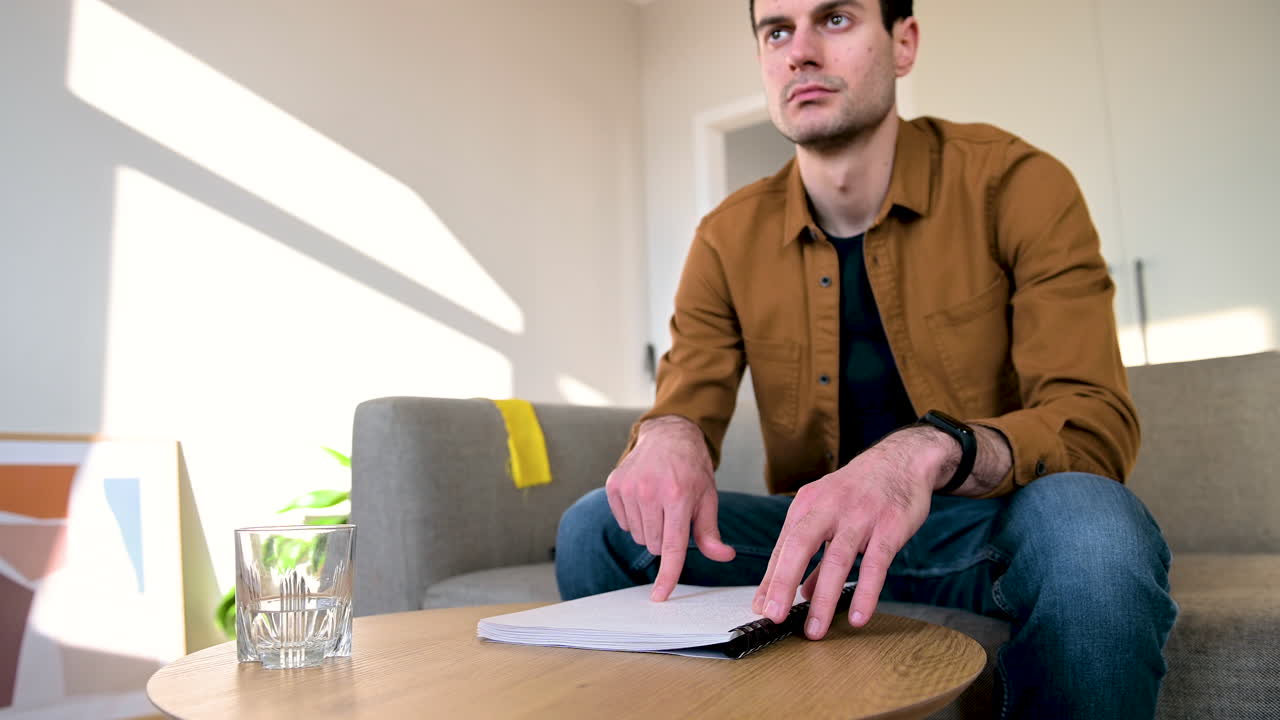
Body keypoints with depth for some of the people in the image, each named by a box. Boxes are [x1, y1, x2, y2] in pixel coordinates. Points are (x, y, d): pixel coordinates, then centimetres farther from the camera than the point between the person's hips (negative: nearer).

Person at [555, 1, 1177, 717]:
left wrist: (930, 451, -38)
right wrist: (668, 436, -26)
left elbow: (1097, 423, -17)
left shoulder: (1016, 184, -10)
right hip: (815, 534, 3)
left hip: (987, 525, -2)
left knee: (1088, 519, -36)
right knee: (597, 525, -15)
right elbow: (682, 410, 0)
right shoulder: (729, 239, 1)